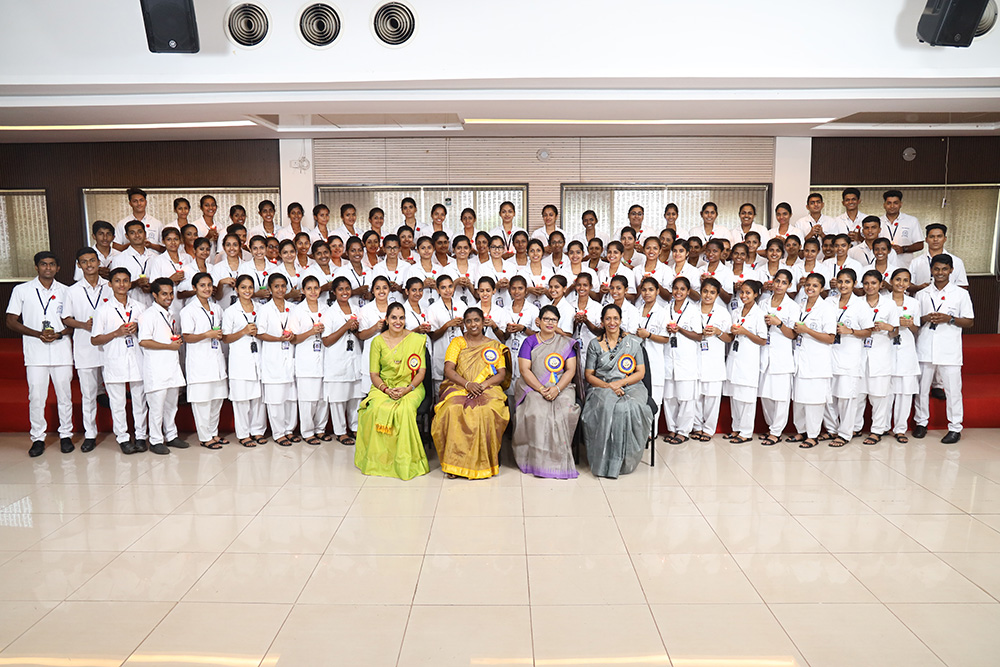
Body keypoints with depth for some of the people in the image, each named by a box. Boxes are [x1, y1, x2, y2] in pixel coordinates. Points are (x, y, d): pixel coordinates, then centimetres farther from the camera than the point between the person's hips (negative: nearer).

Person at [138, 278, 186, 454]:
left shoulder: (170, 314, 18)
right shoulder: (148, 314, -8)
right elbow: (143, 341, -18)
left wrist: (178, 341, 12)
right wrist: (170, 346, -15)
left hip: (172, 365, 8)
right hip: (156, 368, -8)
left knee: (172, 403, 14)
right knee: (157, 405, -2)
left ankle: (171, 435, 26)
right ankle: (155, 441, 8)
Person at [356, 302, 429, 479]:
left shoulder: (416, 339, 3)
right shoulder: (378, 341, 6)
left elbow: (421, 371, 1)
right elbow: (374, 374, 4)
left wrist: (408, 389, -15)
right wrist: (387, 390, -14)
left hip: (410, 387, -1)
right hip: (383, 387, 1)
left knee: (404, 410, -33)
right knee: (378, 409, -31)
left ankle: (404, 462, -20)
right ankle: (380, 460, -16)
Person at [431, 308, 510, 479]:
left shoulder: (494, 346, 17)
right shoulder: (457, 342, 14)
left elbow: (502, 374, 7)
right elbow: (448, 370, 1)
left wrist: (483, 385, -12)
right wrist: (467, 384, -16)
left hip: (488, 390, 0)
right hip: (458, 388, 0)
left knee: (487, 411, -35)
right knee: (453, 409, -34)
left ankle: (483, 462, -24)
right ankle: (454, 463, -26)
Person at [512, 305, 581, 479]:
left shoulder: (567, 343, 14)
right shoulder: (529, 342, 10)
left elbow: (571, 370, 4)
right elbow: (525, 370, -1)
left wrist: (556, 389, -14)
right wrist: (541, 389, -15)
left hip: (562, 388, 1)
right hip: (533, 388, -1)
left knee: (565, 411, -30)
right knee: (537, 412, -31)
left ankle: (559, 460, -19)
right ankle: (539, 460, -21)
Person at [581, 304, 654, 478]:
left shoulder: (633, 342, 10)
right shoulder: (595, 344, 11)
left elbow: (640, 372, 7)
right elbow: (589, 375, 8)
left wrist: (620, 383, -9)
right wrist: (607, 386, -10)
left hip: (630, 387, 0)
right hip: (602, 388, 0)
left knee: (629, 407, -35)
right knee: (607, 407, -35)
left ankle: (623, 461, -21)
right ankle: (604, 461, -26)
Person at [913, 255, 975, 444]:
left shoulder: (961, 294, 4)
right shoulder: (922, 294, 10)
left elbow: (970, 322, 3)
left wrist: (949, 319, -13)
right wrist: (925, 319, -8)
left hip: (949, 350, -2)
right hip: (925, 348, 2)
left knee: (953, 389, 0)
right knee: (921, 387, 8)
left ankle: (955, 428, 10)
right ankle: (921, 422, 22)